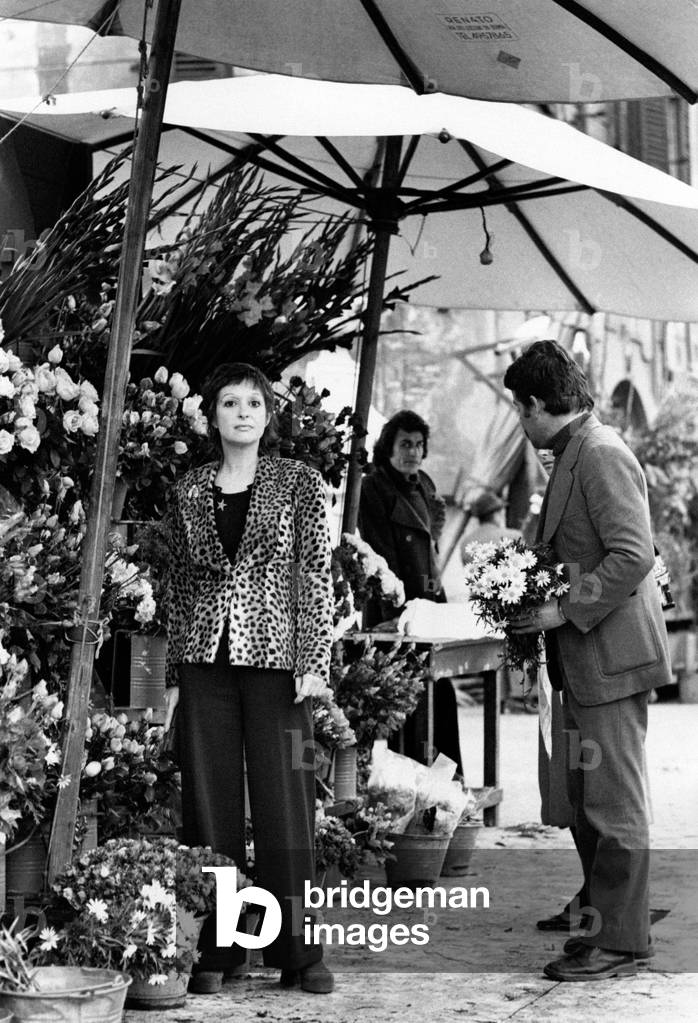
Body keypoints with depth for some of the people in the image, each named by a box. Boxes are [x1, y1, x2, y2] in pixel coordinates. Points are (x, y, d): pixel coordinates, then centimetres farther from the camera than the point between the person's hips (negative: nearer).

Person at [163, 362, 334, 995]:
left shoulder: (299, 483, 4)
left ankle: (297, 950, 6)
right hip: (205, 662, 2)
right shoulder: (188, 492, 10)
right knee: (211, 806, 3)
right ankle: (216, 949, 11)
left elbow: (318, 574, 0)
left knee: (286, 803, -2)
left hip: (275, 657, -2)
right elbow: (179, 585, 13)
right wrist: (173, 676, 10)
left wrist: (316, 660, -9)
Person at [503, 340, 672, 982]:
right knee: (587, 795, 18)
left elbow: (632, 556, -23)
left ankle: (619, 941, 0)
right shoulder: (573, 455, 14)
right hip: (585, 658, 10)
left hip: (611, 654, -10)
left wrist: (565, 611, -19)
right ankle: (598, 911, 29)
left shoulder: (602, 455, -16)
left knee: (614, 801, -5)